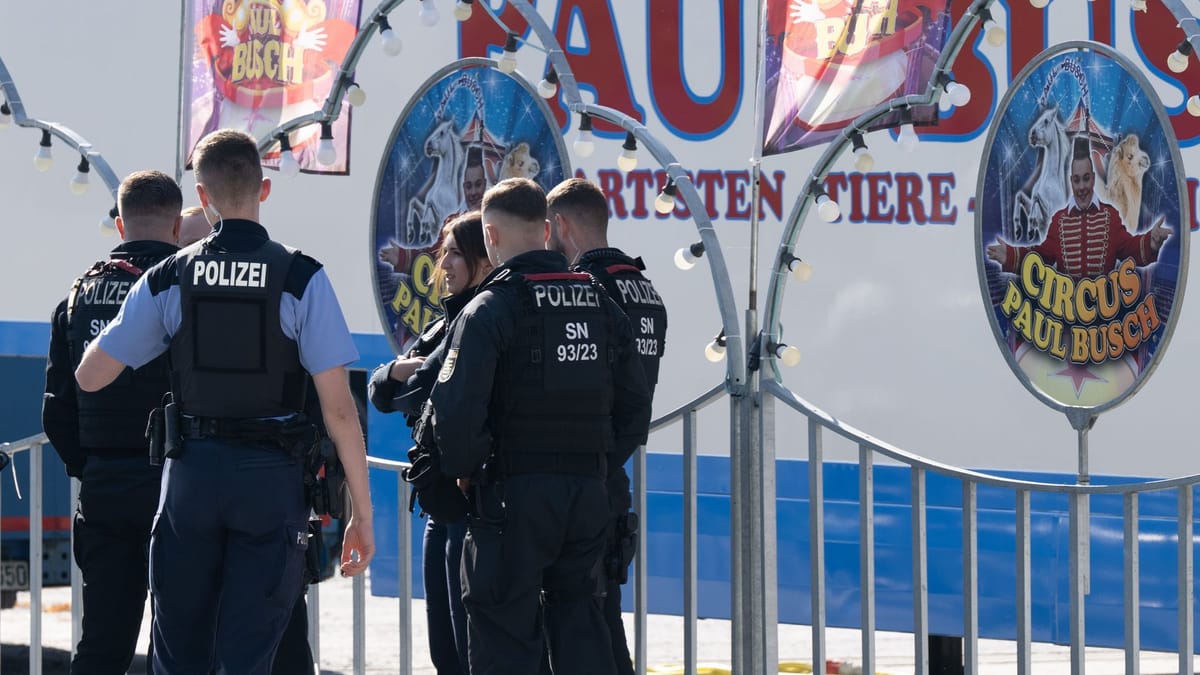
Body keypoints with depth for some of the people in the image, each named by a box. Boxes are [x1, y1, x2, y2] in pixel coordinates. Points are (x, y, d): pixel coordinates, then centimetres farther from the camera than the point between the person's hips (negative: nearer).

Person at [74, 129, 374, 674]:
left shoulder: (168, 278, 0)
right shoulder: (300, 278, -6)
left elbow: (89, 377, 5)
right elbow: (338, 408, -9)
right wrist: (362, 514, -4)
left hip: (191, 472, 2)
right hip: (271, 478, -2)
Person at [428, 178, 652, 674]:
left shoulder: (490, 308, -10)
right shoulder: (601, 304, 9)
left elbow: (456, 408, -19)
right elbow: (636, 405, 12)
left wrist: (465, 469, -3)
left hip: (513, 490, -6)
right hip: (589, 490, 6)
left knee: (505, 634, 1)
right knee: (577, 620, 15)